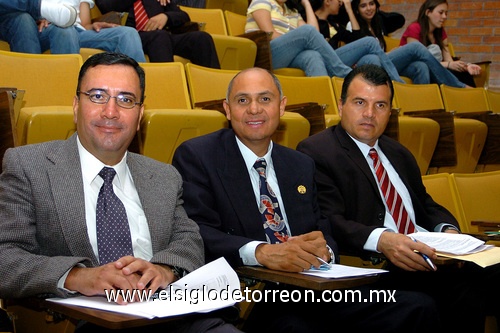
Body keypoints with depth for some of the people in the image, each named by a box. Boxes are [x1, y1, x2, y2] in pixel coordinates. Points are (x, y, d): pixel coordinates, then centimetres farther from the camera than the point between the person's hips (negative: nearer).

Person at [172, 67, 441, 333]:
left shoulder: (302, 165, 20)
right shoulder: (195, 156, 3)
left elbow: (323, 233, 17)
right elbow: (196, 233, -10)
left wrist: (323, 250, -8)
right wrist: (261, 252, -26)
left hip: (314, 288, 6)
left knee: (418, 308, -15)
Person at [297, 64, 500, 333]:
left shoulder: (399, 154, 27)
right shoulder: (316, 152, 0)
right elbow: (328, 222, -12)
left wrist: (447, 230, 4)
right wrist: (380, 240, -30)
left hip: (433, 256, 8)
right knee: (466, 295, -31)